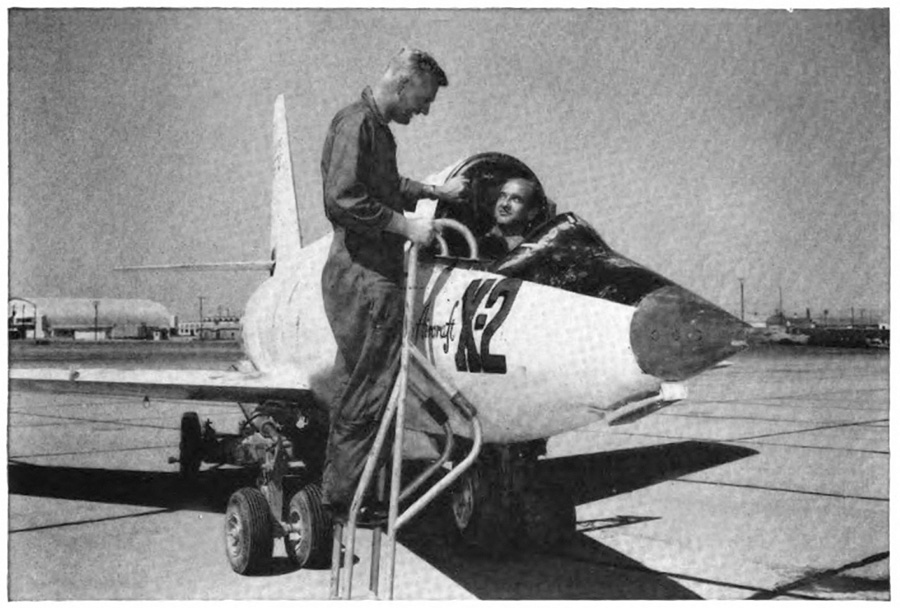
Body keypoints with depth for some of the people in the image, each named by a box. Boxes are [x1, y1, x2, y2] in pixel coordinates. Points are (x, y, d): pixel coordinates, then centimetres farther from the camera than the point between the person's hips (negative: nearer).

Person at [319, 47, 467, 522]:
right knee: (368, 391, -6)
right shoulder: (355, 124, -12)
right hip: (362, 274, -11)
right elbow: (342, 198, -23)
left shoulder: (379, 130, 20)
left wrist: (436, 191, 28)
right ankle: (340, 498, 4)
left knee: (360, 389, 14)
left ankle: (339, 491, 24)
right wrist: (407, 227, -19)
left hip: (379, 274, 11)